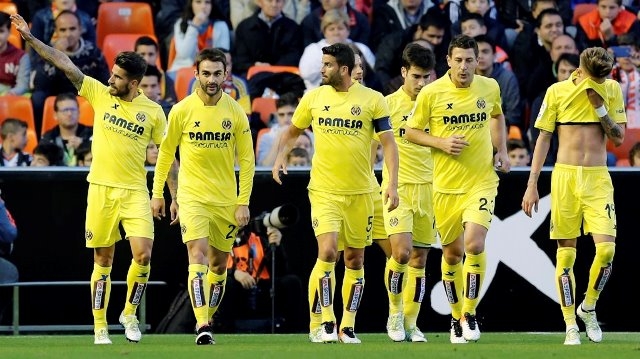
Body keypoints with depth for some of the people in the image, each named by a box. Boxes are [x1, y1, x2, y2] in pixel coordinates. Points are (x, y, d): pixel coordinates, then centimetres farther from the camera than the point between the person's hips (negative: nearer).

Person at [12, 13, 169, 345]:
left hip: (135, 192, -1)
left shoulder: (153, 112, 0)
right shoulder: (100, 94, 1)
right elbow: (65, 64, -2)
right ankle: (100, 327, 10)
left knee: (143, 253, -14)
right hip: (101, 189, 1)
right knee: (103, 260, 3)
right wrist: (30, 38, -7)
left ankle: (130, 312, 8)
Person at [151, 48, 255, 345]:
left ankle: (207, 319, 28)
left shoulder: (236, 113, -2)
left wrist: (243, 202, -1)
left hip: (226, 200, 2)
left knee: (219, 264, 10)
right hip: (192, 196, -2)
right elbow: (166, 152, 8)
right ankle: (202, 327, -26)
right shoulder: (182, 111, -5)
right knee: (198, 256, -18)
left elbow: (247, 159, 4)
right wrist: (157, 192, 9)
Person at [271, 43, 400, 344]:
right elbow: (292, 132, 17)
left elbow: (388, 143, -3)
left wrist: (393, 184, -13)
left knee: (355, 259, 7)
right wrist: (280, 157, -1)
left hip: (360, 192, 0)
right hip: (324, 191, 0)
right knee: (327, 252, -15)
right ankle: (322, 323, -8)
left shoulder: (372, 100, -3)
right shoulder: (313, 98, 3)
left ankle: (347, 326, 16)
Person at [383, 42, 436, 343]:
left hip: (429, 188, 3)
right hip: (398, 186, -3)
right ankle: (395, 312, 3)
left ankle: (410, 322, 14)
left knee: (420, 258, 5)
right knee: (402, 252, -17)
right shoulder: (389, 104, -3)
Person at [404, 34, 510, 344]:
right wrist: (442, 143, -14)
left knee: (474, 245, -19)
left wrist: (501, 151, 10)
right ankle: (456, 317, 28)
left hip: (482, 182, 0)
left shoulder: (489, 87, 1)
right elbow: (411, 131, 1)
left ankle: (469, 314, -5)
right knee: (452, 254, 9)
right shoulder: (431, 93, -7)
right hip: (446, 186, 0)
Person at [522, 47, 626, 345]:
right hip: (565, 175, -1)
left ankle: (588, 307, 12)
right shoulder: (557, 92, 1)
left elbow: (619, 137, 5)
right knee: (566, 252, -1)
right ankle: (571, 326, 4)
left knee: (606, 247, -13)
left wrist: (599, 106, -8)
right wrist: (532, 184, 1)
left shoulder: (612, 90, 5)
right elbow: (543, 138, 5)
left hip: (598, 178, 1)